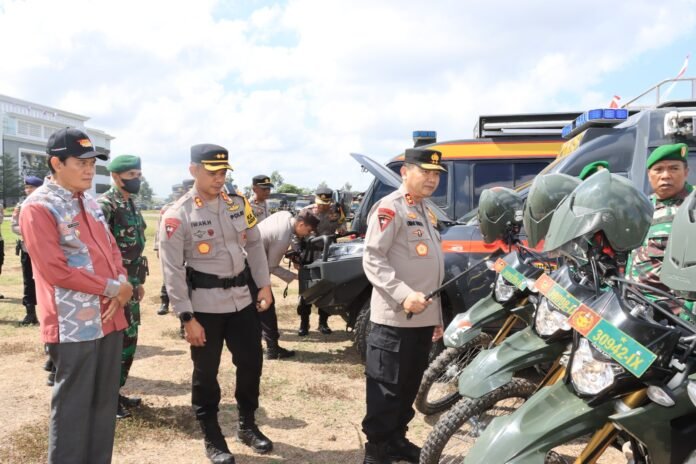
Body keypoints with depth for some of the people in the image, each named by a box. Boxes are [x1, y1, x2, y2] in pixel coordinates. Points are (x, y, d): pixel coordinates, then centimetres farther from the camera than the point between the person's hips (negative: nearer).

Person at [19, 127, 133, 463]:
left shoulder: (90, 203, 13)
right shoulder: (38, 208, -12)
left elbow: (111, 248, 16)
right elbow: (55, 270, -18)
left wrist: (122, 284, -4)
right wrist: (111, 287, -15)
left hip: (109, 317, 8)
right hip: (74, 325, -8)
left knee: (105, 402, 16)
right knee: (73, 406, 3)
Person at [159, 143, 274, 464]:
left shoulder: (238, 203, 4)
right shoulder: (177, 216, -12)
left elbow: (254, 245, 12)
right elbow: (172, 271, -12)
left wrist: (264, 285, 5)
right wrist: (187, 317, -14)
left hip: (241, 298, 5)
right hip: (204, 305, -5)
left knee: (251, 362, 13)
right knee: (206, 372, 8)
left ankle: (247, 425, 34)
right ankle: (212, 438, 27)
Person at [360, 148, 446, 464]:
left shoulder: (427, 212, 18)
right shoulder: (390, 207, -9)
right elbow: (372, 260, -17)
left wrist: (437, 314, 21)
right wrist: (404, 295, -26)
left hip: (424, 318, 9)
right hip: (395, 318, -8)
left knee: (409, 386, 17)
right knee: (387, 388, 0)